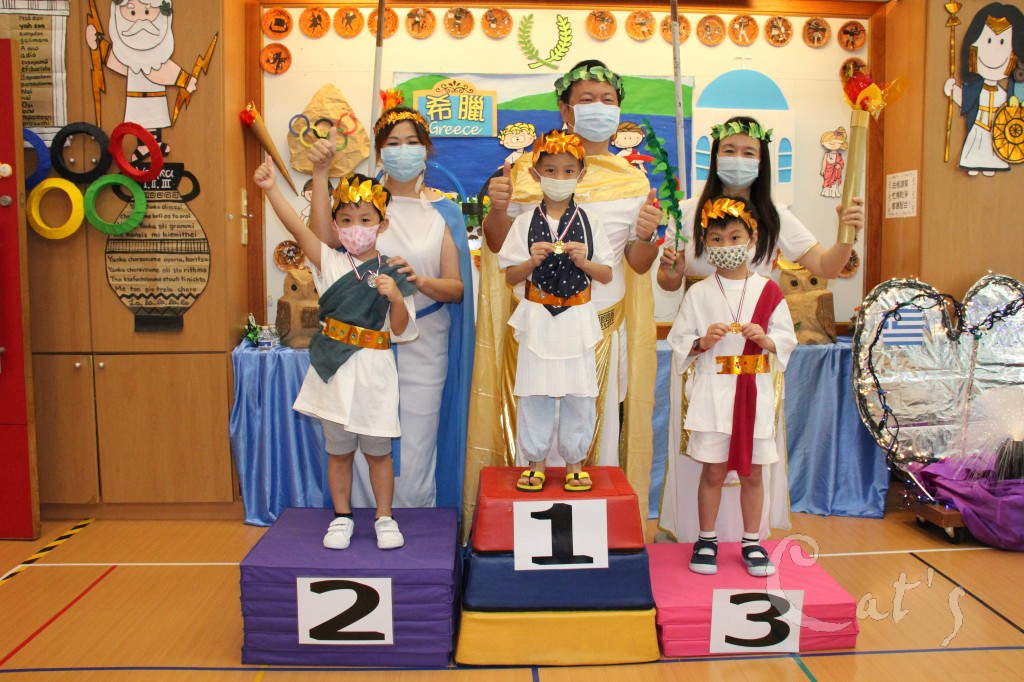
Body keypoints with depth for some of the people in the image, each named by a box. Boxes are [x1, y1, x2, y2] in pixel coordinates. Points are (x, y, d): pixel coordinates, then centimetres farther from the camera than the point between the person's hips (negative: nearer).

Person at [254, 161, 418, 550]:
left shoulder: (391, 274, -2)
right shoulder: (330, 263, 0)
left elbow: (400, 331, -4)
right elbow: (298, 229, -15)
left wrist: (395, 298, -21)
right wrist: (271, 189, -27)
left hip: (373, 372, -1)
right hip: (334, 370, 1)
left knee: (378, 452, 10)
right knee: (338, 452, 13)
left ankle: (384, 518, 26)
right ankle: (342, 518, 29)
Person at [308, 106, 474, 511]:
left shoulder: (443, 210, 5)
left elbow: (456, 289, 0)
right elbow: (323, 240, -17)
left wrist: (418, 281, -19)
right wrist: (320, 174, -21)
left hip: (423, 346, 0)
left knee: (415, 449, 6)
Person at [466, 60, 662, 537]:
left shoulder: (633, 181, 8)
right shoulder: (531, 170, 1)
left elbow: (638, 264, 7)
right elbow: (499, 243, 0)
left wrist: (646, 236, -14)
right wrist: (498, 209, -19)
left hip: (603, 328, 2)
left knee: (598, 426, 9)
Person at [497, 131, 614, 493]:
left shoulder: (588, 224, 4)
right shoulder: (525, 223, 2)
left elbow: (607, 275, 5)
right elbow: (510, 276, 2)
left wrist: (584, 262, -13)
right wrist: (532, 261, -16)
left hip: (577, 320, 1)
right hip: (538, 320, -1)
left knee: (579, 393, 5)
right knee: (535, 393, 5)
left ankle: (574, 462, 21)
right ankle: (535, 462, 20)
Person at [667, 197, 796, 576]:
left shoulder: (767, 290, 4)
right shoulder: (698, 293, 1)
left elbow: (787, 339, 5)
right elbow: (678, 342, 1)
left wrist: (765, 339, -15)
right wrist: (703, 342, -17)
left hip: (755, 392, 1)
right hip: (713, 392, -1)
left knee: (751, 471, 10)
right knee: (713, 471, 6)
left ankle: (752, 542, 26)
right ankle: (706, 540, 22)